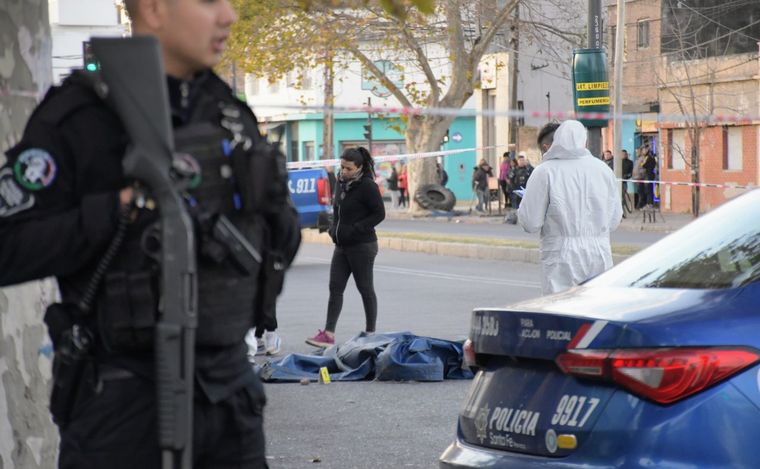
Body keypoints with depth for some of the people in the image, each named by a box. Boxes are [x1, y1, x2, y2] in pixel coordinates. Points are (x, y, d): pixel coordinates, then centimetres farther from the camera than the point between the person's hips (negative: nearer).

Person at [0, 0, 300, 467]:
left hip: (231, 388, 6)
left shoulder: (230, 112, 9)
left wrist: (275, 207, -6)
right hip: (123, 395, -5)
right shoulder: (77, 117, -9)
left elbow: (279, 247, 16)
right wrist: (123, 209, -21)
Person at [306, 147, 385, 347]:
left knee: (365, 289, 3)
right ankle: (328, 334, -2)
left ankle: (370, 332, 14)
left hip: (362, 246, -8)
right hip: (342, 246, 8)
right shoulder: (342, 183, 9)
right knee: (335, 287, 1)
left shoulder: (367, 186, -14)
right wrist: (333, 228, 5)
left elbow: (379, 214, -14)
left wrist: (354, 230, -18)